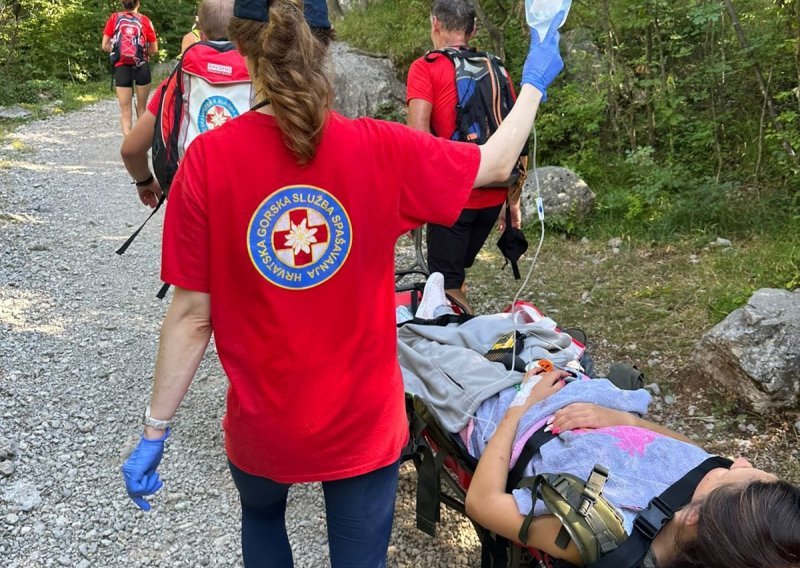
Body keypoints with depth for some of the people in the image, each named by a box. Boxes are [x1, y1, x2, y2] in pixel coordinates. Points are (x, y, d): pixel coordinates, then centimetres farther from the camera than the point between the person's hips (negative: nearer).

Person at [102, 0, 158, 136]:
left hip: (121, 67, 0)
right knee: (142, 109, 15)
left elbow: (105, 46, 1)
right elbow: (154, 49, 3)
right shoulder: (145, 20, 2)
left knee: (125, 112, 4)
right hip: (142, 67, 0)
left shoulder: (114, 18, 3)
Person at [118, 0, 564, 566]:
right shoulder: (380, 149, -15)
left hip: (261, 428, 1)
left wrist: (155, 430, -1)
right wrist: (534, 81, 18)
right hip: (364, 423, 0)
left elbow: (191, 315, -13)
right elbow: (497, 163, 1)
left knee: (261, 517, 34)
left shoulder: (207, 159, -17)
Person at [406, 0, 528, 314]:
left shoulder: (426, 67, -4)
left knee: (447, 285, 6)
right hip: (493, 197, 6)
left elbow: (419, 134, -19)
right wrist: (514, 200, 18)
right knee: (456, 275, 24)